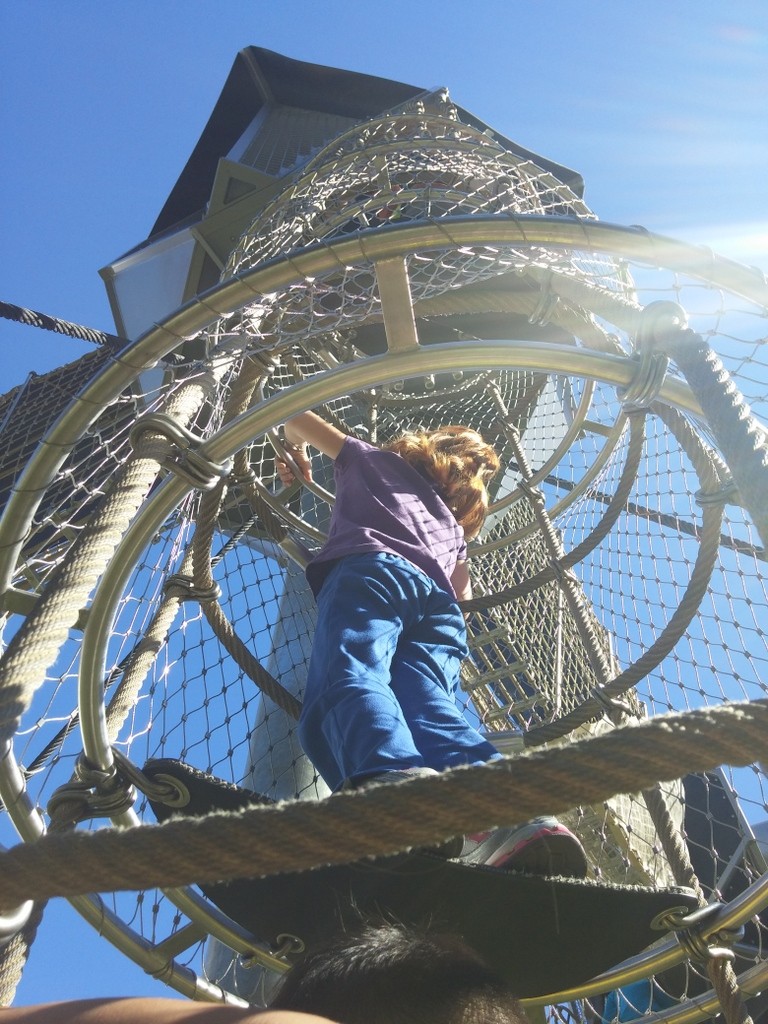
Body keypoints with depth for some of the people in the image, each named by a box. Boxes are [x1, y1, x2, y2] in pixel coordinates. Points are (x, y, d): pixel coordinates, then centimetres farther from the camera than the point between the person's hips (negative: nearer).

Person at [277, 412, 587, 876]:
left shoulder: (375, 460, 36)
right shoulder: (455, 524, 42)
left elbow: (296, 418, 47)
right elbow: (463, 593, 44)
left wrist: (296, 454, 67)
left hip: (371, 568, -4)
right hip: (440, 603, 4)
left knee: (350, 676, -30)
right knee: (427, 703, -22)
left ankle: (395, 781, -65)